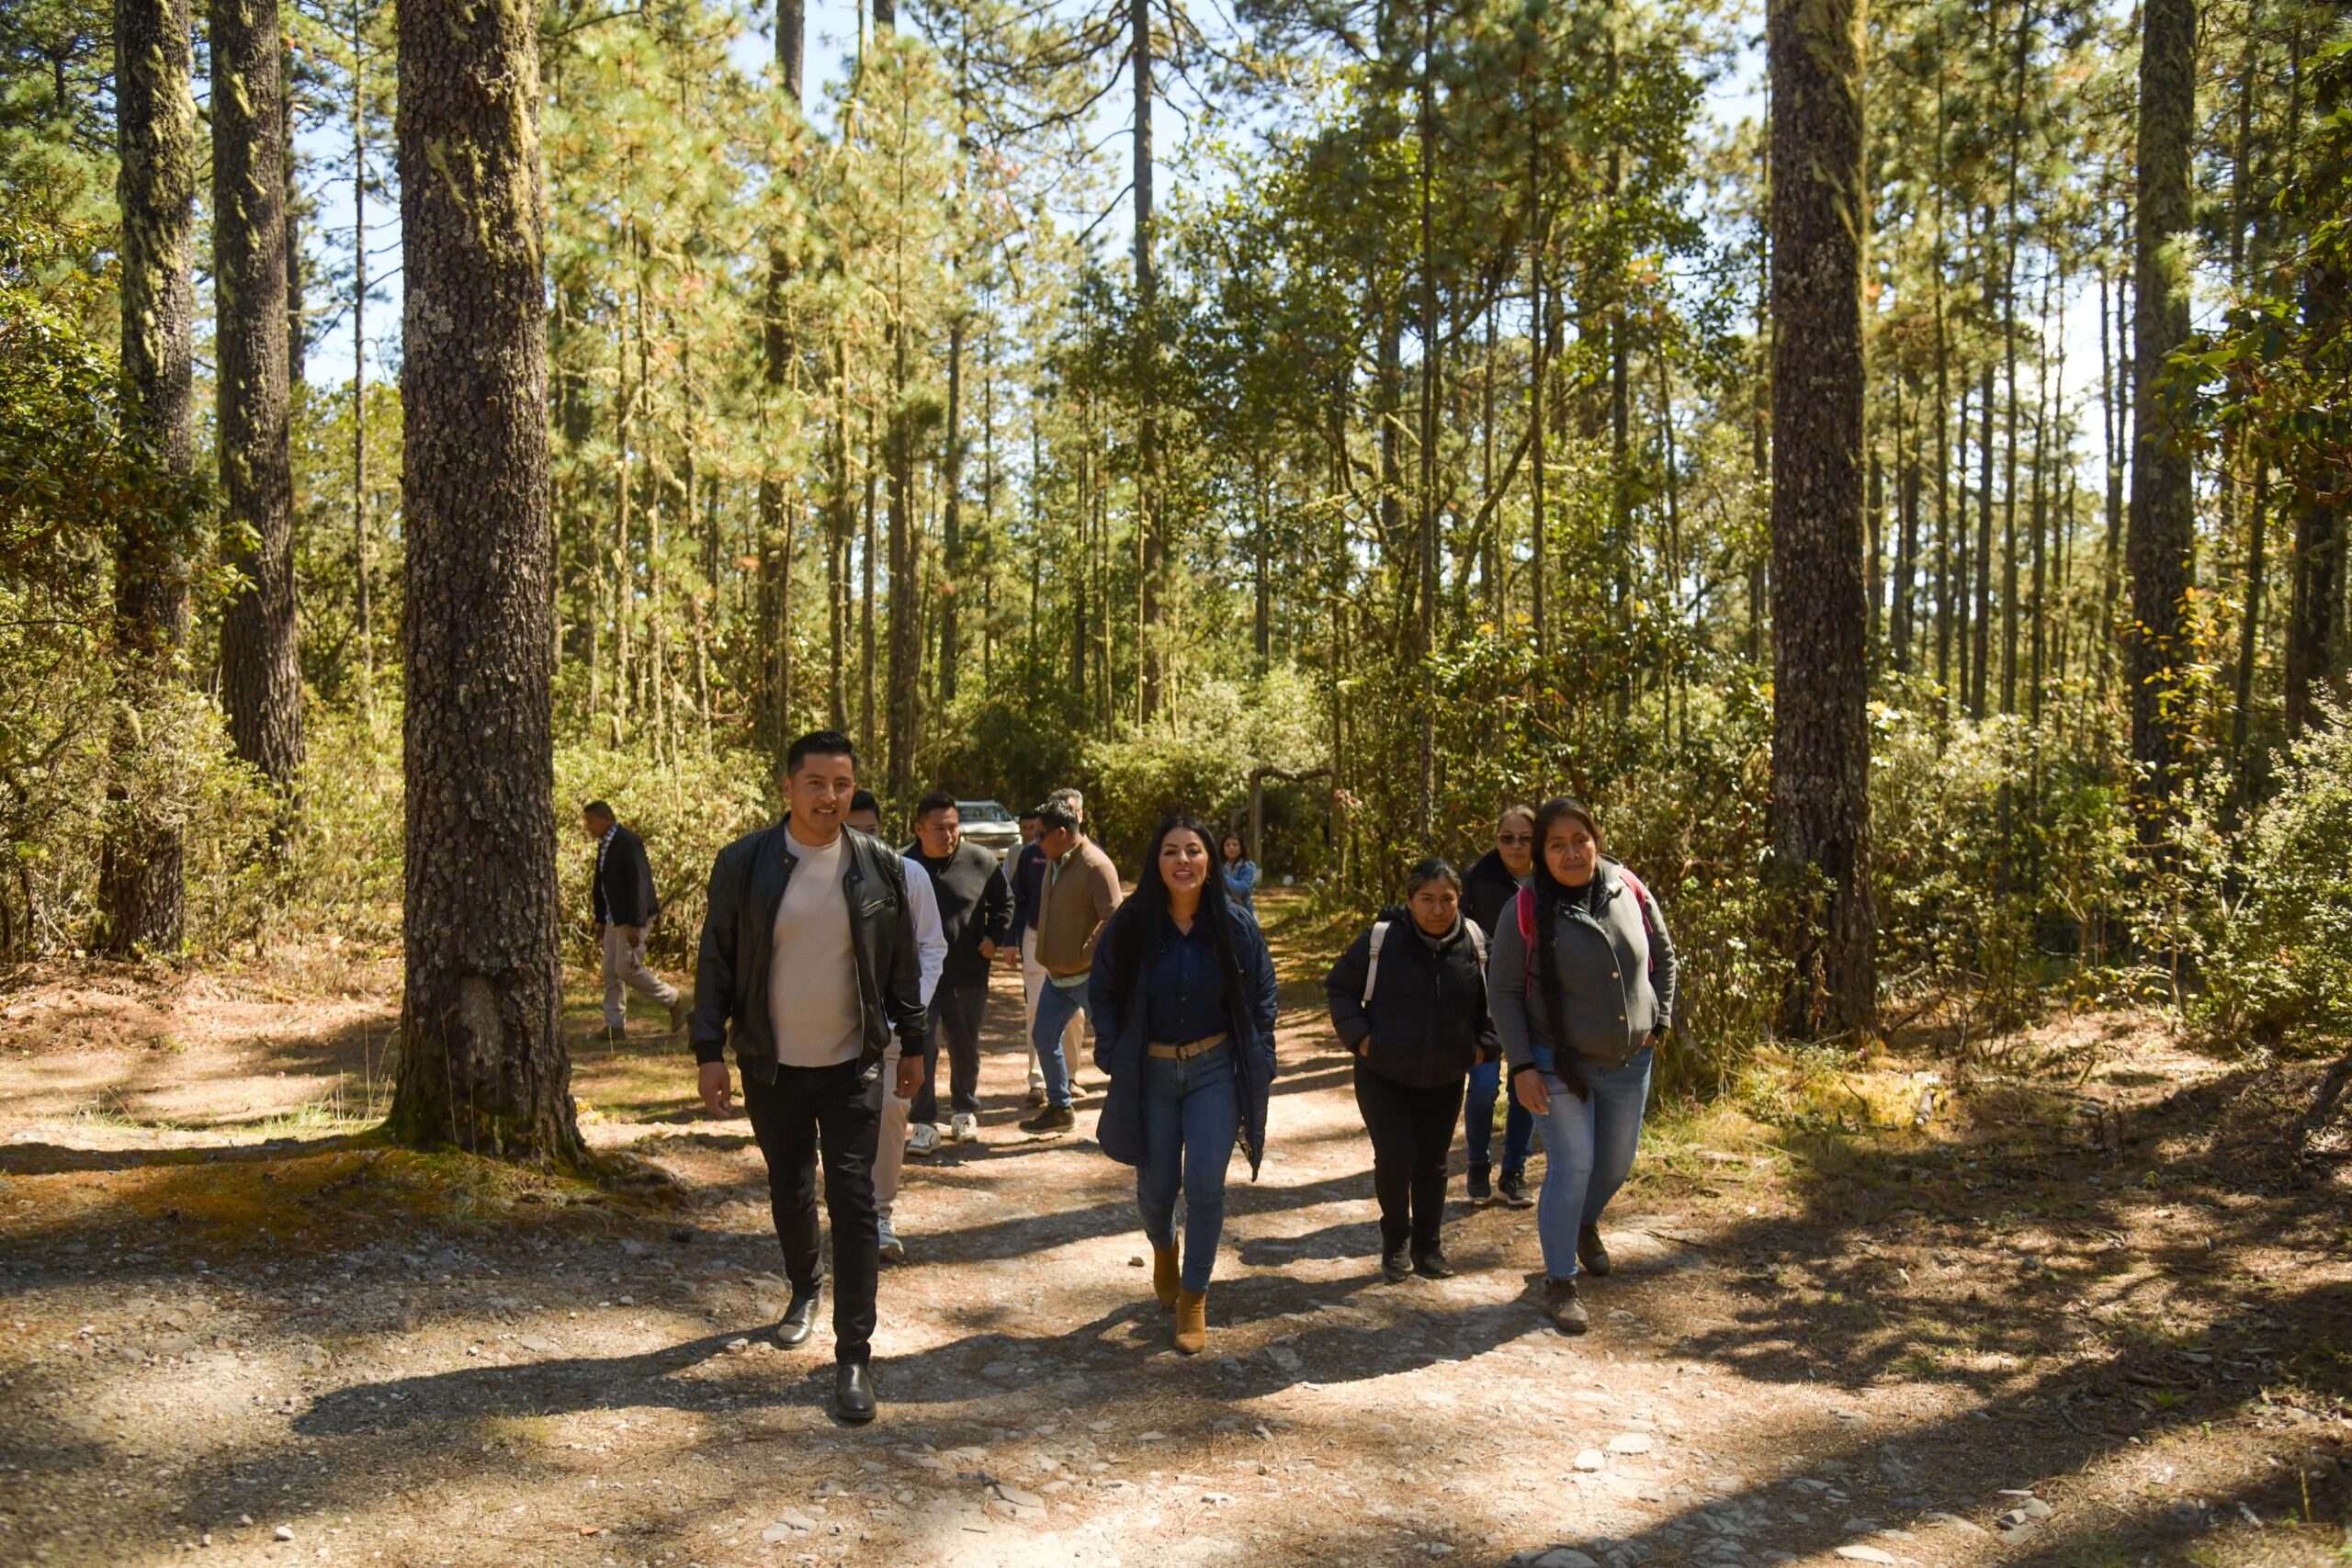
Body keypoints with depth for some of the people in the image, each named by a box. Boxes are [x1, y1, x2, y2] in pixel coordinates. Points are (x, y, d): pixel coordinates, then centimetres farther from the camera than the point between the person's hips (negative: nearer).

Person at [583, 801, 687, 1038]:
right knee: (610, 972, 8)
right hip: (615, 919, 9)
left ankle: (676, 1002, 4)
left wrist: (635, 924, -23)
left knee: (627, 968, -9)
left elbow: (639, 883, -21)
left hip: (632, 919, -9)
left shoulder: (628, 842, -17)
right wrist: (601, 921, 19)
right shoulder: (604, 845, 12)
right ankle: (614, 1025, 13)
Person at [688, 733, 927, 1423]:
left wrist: (911, 1043, 7)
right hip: (771, 1066, 1)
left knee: (852, 1198, -5)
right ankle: (805, 1288, 45)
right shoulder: (743, 863, -7)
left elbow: (902, 965, 5)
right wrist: (709, 1050, -5)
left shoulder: (881, 867, -3)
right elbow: (716, 962, -2)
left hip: (853, 1063, -1)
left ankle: (854, 1353, 2)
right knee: (789, 1191, 17)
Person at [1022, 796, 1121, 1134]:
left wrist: (1085, 957, -21)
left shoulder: (1095, 865, -18)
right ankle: (1059, 1109, 26)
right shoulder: (1054, 863, 9)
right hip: (1057, 974, 9)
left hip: (1089, 977, -9)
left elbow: (1113, 919, -23)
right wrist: (1049, 958, 14)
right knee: (1043, 1037, 13)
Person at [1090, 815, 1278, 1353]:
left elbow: (1261, 997, 3)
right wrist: (1113, 1056, -4)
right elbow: (1102, 991, 4)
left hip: (1215, 1071, -1)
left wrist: (1259, 1064, -2)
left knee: (1205, 1187, -8)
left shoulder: (1235, 925, -6)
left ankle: (1193, 1298, 11)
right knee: (1156, 1186, 11)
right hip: (1150, 1072, 1)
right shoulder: (1131, 925, -7)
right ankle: (1162, 1247, 46)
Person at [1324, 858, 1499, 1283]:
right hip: (1383, 1076, -3)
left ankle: (1427, 1247, 28)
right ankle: (1395, 1237, 16)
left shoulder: (1476, 944, -6)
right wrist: (1359, 1036, -12)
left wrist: (1485, 1044, 1)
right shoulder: (1379, 940, -15)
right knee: (1394, 1159, -9)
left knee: (1432, 1164, 11)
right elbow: (1340, 988, -1)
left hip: (1445, 1080, 3)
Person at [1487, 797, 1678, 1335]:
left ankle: (1586, 1225, 50)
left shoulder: (1630, 891, -6)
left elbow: (1664, 955, 10)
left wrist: (1660, 1019, 3)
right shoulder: (1527, 911, -16)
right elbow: (1503, 992, -10)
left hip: (1630, 1063, 4)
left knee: (1617, 1162, 19)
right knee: (1571, 1168, -6)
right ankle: (1559, 1285, 10)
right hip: (1560, 1065, -4)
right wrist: (1522, 1066, -14)